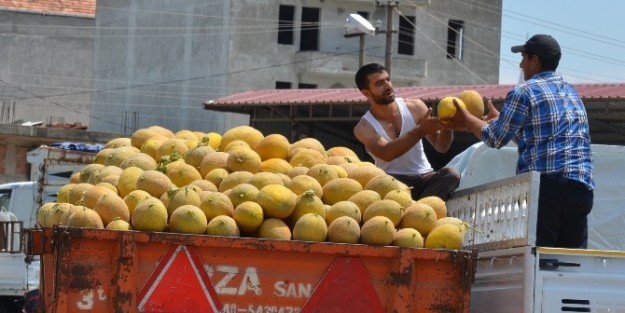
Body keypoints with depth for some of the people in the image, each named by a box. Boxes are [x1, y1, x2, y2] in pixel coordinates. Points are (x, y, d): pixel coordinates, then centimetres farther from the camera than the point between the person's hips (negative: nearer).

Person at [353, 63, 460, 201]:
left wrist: (447, 127, -20)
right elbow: (386, 154, -22)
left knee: (451, 174, -29)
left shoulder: (415, 107, 5)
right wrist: (420, 131, -33)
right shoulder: (363, 128, -2)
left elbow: (441, 146, 4)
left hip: (423, 178, 2)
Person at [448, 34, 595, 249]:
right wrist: (498, 118, 41)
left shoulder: (524, 92, 2)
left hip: (544, 184, -6)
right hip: (582, 185, 6)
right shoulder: (571, 93, 23)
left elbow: (496, 138, 5)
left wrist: (466, 120, 22)